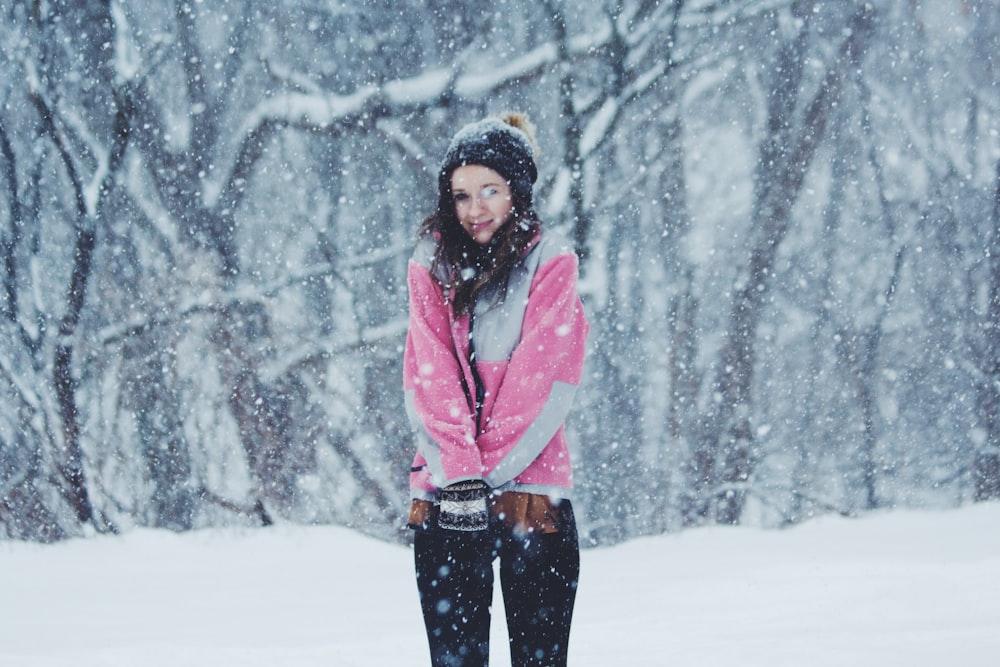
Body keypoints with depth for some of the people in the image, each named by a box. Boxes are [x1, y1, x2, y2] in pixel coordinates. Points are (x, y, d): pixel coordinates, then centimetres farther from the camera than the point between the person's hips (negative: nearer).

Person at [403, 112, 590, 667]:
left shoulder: (550, 262, 4)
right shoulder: (432, 265, 10)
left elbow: (547, 383, -5)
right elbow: (427, 378, 1)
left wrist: (488, 474, -12)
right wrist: (459, 475, -13)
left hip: (531, 490, -2)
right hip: (444, 496, 2)